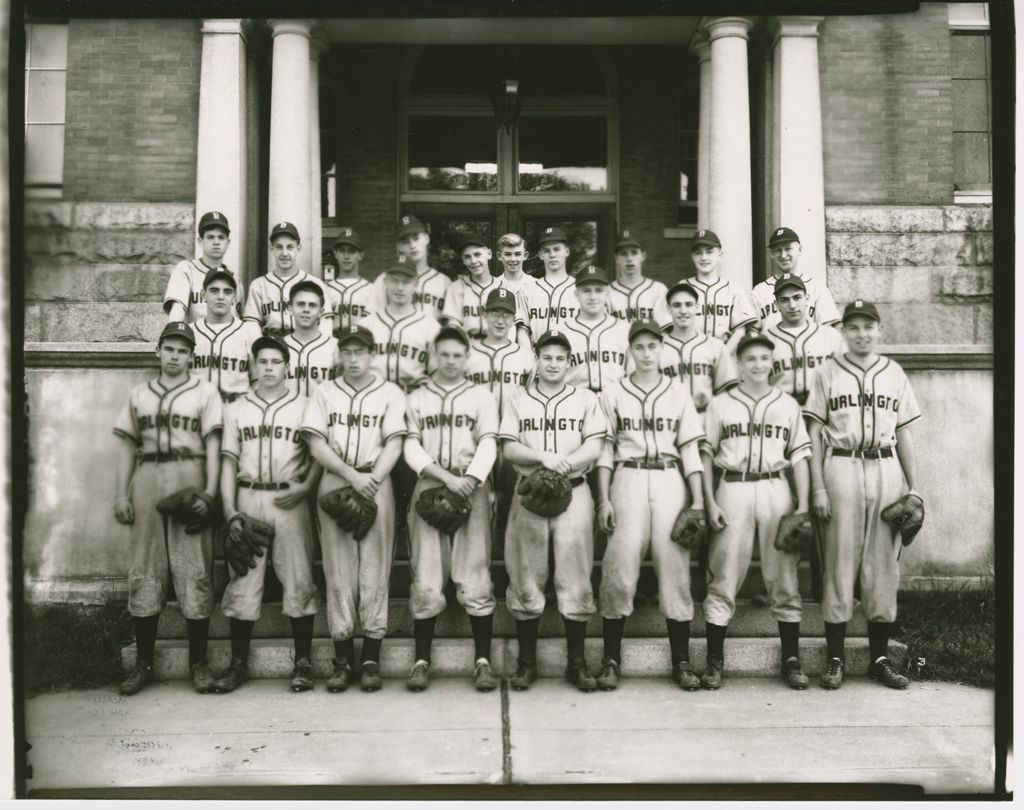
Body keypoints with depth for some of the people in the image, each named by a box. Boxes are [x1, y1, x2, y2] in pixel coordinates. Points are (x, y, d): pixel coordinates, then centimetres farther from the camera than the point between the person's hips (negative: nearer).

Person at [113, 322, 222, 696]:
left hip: (189, 477, -3)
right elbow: (128, 447, 16)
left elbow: (213, 445, 0)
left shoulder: (204, 392, 8)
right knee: (143, 571, 4)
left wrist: (210, 491, -11)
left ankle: (198, 661, 4)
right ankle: (143, 662, 11)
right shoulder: (139, 394, 17)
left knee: (194, 570, -4)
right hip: (147, 479, 3)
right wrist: (122, 494, 6)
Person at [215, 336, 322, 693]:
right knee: (242, 580, 3)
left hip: (290, 501, -2)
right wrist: (229, 511, -1)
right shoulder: (236, 409, 12)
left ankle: (303, 663, 6)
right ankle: (238, 663, 13)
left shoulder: (304, 406, 7)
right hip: (248, 499, 2)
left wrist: (305, 488, -12)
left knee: (299, 579, -2)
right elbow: (229, 463, 8)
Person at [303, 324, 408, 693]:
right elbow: (316, 444, 1)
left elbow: (394, 445, -2)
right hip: (334, 483, 1)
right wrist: (353, 476, -12)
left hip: (377, 484, -1)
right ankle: (342, 658, 7)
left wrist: (371, 481, -17)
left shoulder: (390, 393, 7)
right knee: (338, 570, 1)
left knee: (375, 570, -2)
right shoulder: (325, 393, 11)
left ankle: (371, 658, 4)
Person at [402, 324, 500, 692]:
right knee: (426, 581, -1)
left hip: (472, 489, -1)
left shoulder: (481, 396, 13)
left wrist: (469, 480, -17)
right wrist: (446, 476, -12)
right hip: (428, 487, 1)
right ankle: (421, 660, 7)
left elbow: (488, 443, 1)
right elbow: (411, 447, 4)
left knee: (475, 578, -5)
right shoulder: (417, 398, 15)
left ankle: (483, 660, 2)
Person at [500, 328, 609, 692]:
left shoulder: (586, 400, 10)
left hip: (574, 492, 0)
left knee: (576, 578, -1)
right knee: (525, 578, 3)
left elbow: (594, 447, -1)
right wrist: (544, 458, -16)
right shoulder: (517, 400, 11)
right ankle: (526, 661, 13)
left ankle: (576, 662, 10)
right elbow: (509, 448, 1)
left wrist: (564, 466, -18)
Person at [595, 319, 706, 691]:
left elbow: (689, 449, 8)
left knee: (675, 569, -1)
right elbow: (604, 449, 5)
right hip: (628, 479, -1)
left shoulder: (678, 392, 11)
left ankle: (681, 661, 7)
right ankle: (611, 660, 1)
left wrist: (698, 500, 1)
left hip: (670, 481, 1)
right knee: (620, 570, -7)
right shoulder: (613, 393, 7)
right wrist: (604, 499, -3)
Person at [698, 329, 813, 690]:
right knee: (723, 578, -1)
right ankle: (714, 661, 7)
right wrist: (709, 503, -4)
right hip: (733, 489, -1)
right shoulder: (720, 404, 7)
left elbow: (799, 457, 8)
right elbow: (706, 455, 5)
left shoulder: (788, 405, 11)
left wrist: (802, 506, 0)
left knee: (784, 578, 4)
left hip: (776, 490, 1)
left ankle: (791, 659, 14)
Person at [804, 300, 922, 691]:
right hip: (841, 469, -3)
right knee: (839, 563, 0)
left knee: (884, 565, 6)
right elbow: (814, 433, 0)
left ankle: (880, 658, 16)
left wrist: (914, 488, 6)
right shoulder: (828, 372, 4)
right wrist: (818, 487, -7)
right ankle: (835, 660, 7)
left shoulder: (894, 374, 12)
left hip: (886, 470, 3)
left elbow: (904, 433, 12)